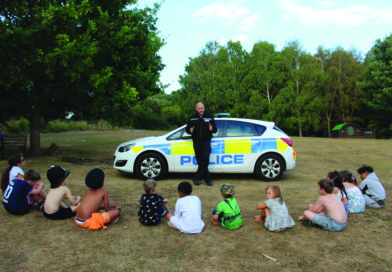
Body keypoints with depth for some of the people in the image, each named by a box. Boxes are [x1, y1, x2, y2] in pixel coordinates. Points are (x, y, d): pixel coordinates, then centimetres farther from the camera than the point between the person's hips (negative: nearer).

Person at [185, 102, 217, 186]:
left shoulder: (209, 117, 8)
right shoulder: (192, 118, 9)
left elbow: (215, 129, 8)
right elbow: (187, 128, 10)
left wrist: (212, 129, -16)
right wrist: (190, 130, -14)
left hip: (206, 141, -1)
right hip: (197, 142, 1)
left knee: (205, 159, -13)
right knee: (200, 161, 1)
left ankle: (197, 178, -3)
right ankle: (208, 179, 11)